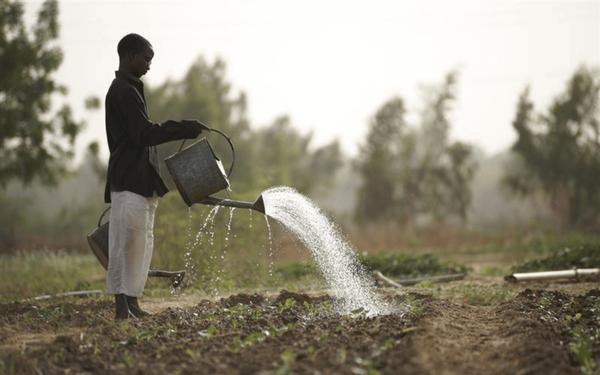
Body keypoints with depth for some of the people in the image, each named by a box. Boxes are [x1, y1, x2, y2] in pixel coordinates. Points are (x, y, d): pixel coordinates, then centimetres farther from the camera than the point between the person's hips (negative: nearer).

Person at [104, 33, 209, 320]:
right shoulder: (124, 91, -13)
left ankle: (131, 303, 13)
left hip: (140, 181, 10)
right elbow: (144, 134, -19)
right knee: (128, 241, -10)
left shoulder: (126, 89, 19)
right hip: (130, 181, -10)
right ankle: (122, 306, -10)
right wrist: (186, 129, -15)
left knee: (141, 243, 10)